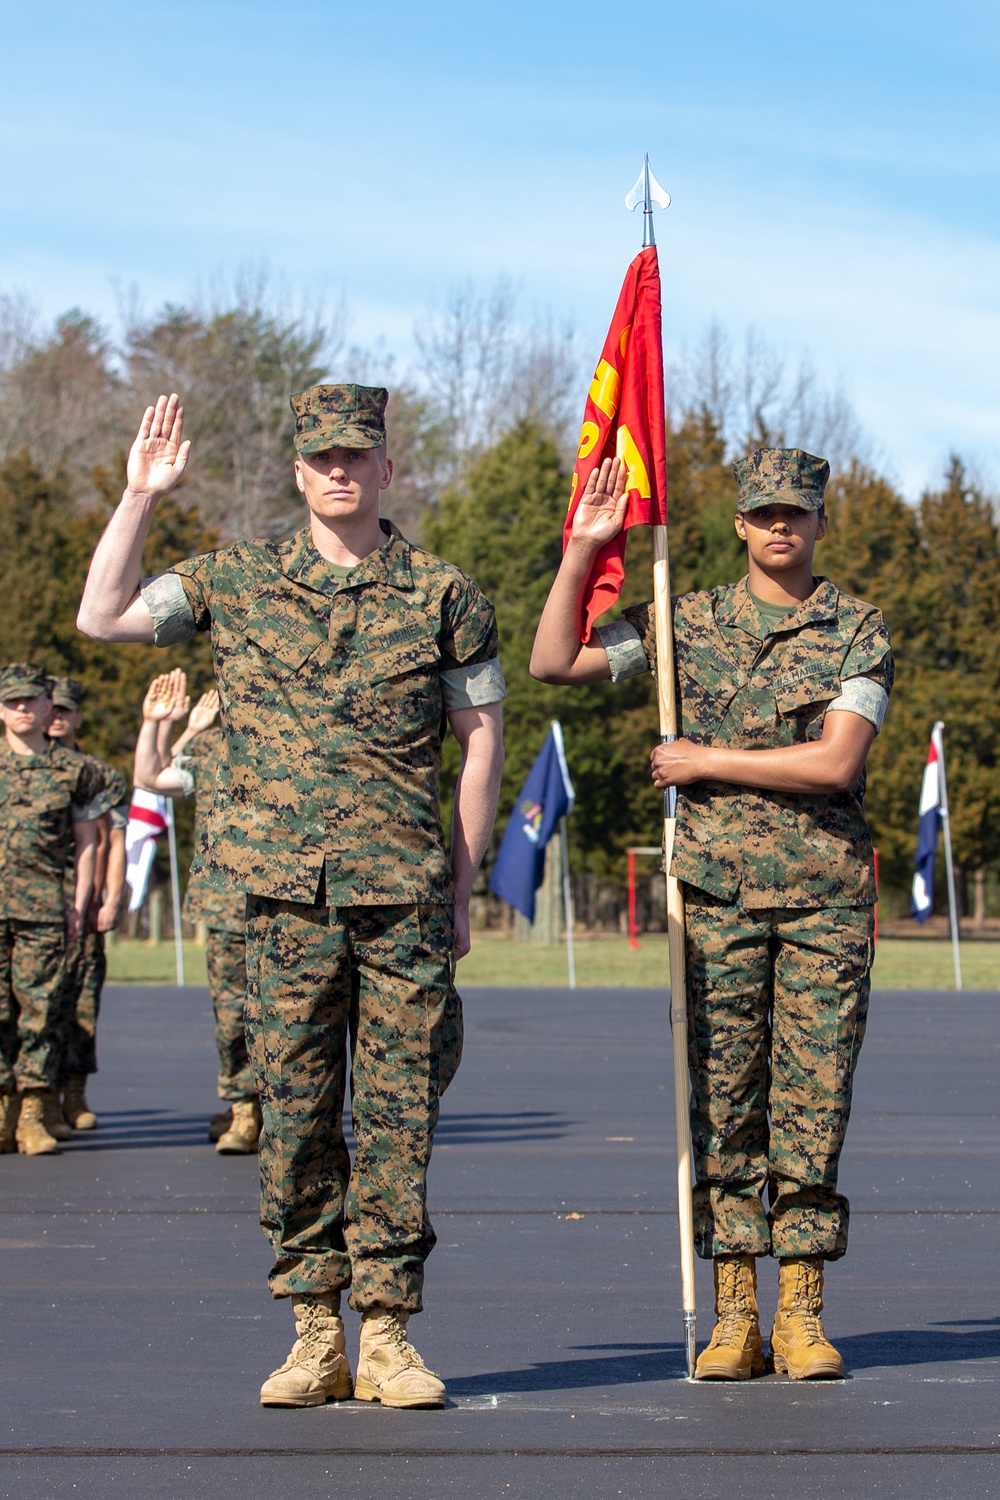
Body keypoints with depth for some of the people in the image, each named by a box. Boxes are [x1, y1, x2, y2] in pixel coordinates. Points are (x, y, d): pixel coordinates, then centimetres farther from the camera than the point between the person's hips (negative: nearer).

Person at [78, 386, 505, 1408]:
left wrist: (463, 886, 6)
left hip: (406, 896, -1)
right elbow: (102, 617, 6)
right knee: (294, 1111, 1)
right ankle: (314, 1333, 7)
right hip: (286, 892, 1)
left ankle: (387, 1331, 5)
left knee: (398, 1112, -1)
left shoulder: (443, 594, 6)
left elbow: (481, 742, 9)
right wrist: (140, 497, 1)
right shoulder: (239, 581, 9)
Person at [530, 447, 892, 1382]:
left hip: (826, 894, -1)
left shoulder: (858, 632, 2)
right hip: (716, 892, 1)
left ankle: (803, 1314, 5)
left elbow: (834, 763, -10)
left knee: (813, 1102, -1)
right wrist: (582, 550, 0)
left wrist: (707, 762, -7)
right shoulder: (688, 622, 9)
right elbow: (554, 663, 7)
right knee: (723, 1101, 0)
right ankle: (734, 1316, 4)